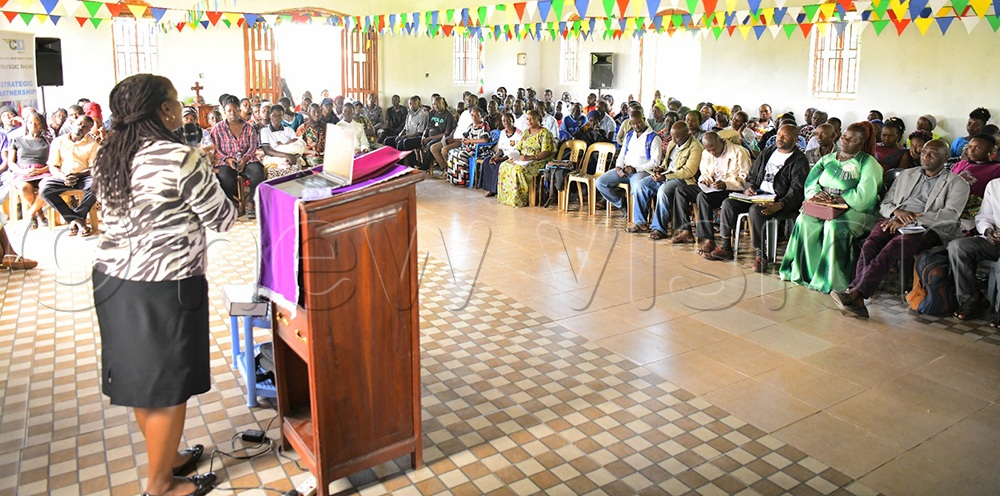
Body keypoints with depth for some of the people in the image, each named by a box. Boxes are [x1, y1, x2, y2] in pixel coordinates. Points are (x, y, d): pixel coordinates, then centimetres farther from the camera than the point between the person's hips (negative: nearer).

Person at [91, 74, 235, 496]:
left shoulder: (106, 158, 6)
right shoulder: (180, 158, -17)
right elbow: (222, 218, -8)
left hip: (112, 280, 8)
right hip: (163, 288, -8)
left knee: (139, 377, 19)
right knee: (167, 385, 6)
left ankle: (166, 458, 38)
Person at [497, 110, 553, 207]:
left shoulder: (544, 133, -4)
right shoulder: (526, 132, 19)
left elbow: (546, 153, -14)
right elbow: (519, 148, 19)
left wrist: (529, 157, -24)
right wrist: (514, 156, -5)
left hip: (537, 161, -7)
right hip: (522, 160, 7)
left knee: (518, 169, -34)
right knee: (504, 166, -18)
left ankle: (519, 200, -26)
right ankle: (506, 197, -16)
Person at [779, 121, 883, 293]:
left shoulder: (868, 163, 3)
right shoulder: (828, 159, 21)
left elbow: (863, 196, -11)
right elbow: (810, 181, 9)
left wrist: (835, 199, -17)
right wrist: (817, 194, -14)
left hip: (854, 210, -5)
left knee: (834, 226, -35)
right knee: (805, 220, -26)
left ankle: (830, 280, -27)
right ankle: (806, 273, -21)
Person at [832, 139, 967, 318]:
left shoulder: (957, 184, 13)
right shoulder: (906, 175, 28)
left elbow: (951, 215, -4)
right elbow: (884, 204, 22)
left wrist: (913, 219, -16)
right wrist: (896, 211, -4)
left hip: (927, 228, -4)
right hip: (895, 222, 4)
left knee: (893, 248, -36)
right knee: (871, 244, -31)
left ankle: (854, 293, -48)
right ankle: (858, 301, -44)